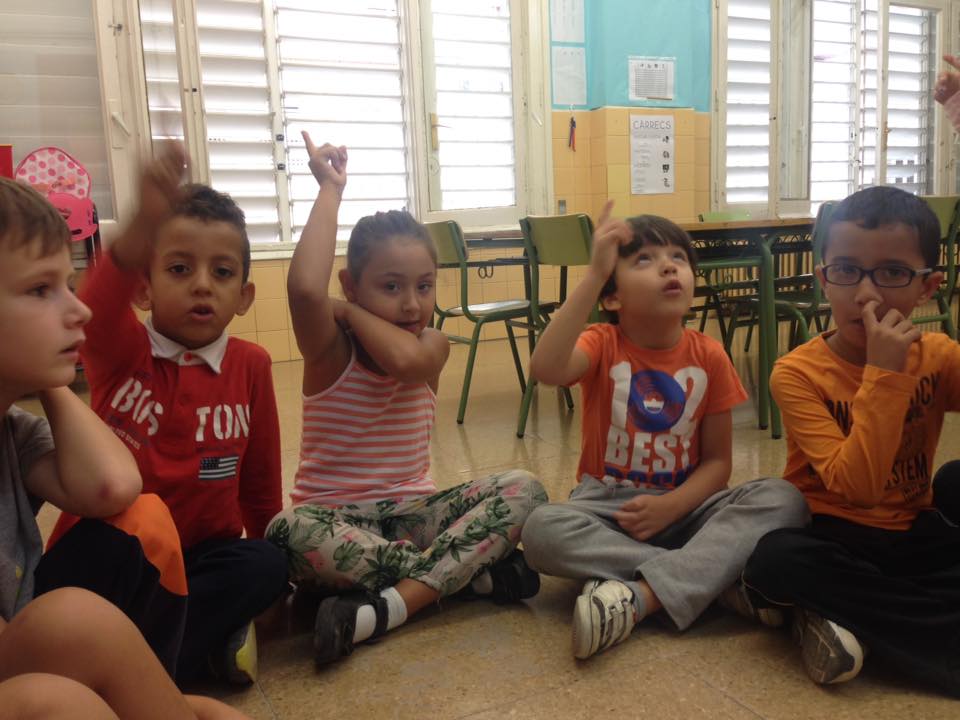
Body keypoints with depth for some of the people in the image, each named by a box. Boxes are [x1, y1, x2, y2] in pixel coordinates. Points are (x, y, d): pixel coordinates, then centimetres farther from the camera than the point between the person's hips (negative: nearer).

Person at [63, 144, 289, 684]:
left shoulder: (251, 364, -4)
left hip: (203, 551, 2)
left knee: (267, 565, -26)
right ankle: (213, 628, -14)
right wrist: (145, 225, -58)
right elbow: (94, 311, -36)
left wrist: (267, 556, 16)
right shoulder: (121, 350, -9)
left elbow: (260, 474, 7)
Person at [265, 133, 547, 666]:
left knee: (522, 490, -19)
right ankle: (471, 569, -23)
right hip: (335, 520, -3)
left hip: (412, 513, 3)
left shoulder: (433, 345, 0)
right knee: (292, 533, -37)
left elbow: (401, 357, -27)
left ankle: (383, 609, -30)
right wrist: (331, 191, -20)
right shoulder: (329, 351, -8)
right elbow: (304, 288, -32)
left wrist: (346, 308, -9)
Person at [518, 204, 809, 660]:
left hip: (683, 506, 2)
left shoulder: (708, 356, -1)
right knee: (542, 529, -34)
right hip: (607, 507, -2)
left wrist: (670, 507, -19)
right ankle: (712, 575, -27)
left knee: (783, 500, -24)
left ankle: (639, 596, -32)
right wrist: (594, 274, -33)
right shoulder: (602, 345, -7)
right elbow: (545, 370, -32)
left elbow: (717, 460, 0)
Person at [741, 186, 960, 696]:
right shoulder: (798, 373, -15)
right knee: (773, 560, -35)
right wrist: (884, 374, -29)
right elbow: (855, 487, -25)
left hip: (915, 535, 4)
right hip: (833, 536, -3)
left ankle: (843, 614, -16)